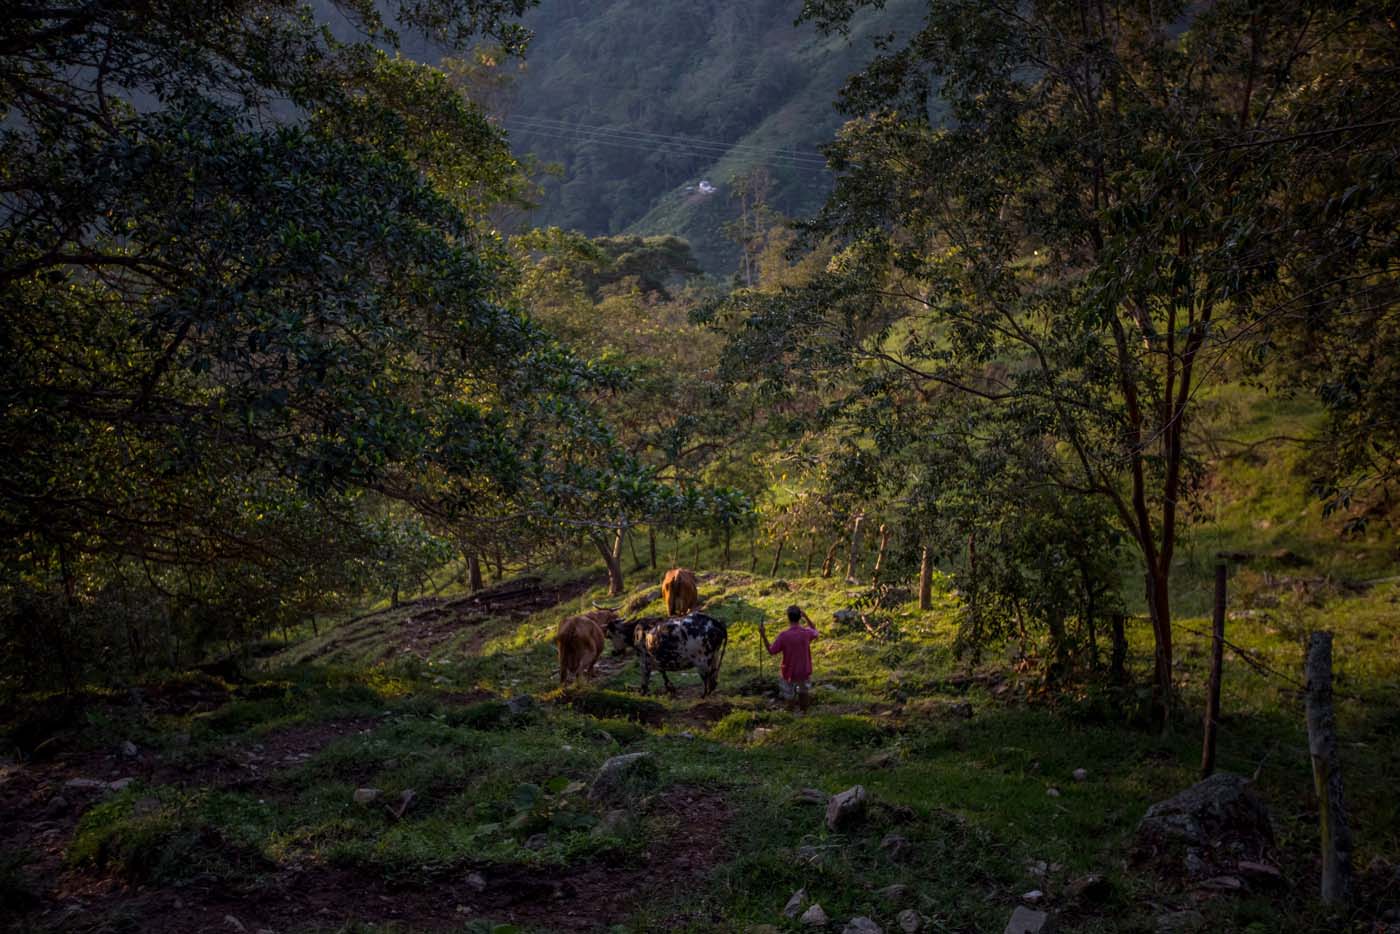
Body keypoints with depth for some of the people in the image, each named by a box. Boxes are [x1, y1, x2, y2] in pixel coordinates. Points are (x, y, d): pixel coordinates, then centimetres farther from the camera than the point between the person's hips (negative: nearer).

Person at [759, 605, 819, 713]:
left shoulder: (783, 635, -23)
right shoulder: (806, 632, -15)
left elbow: (771, 651, -11)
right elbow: (815, 633, 12)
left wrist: (763, 635, -8)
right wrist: (806, 617, 10)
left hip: (790, 674, -2)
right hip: (804, 672, 2)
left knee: (790, 698, 15)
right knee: (804, 695, 20)